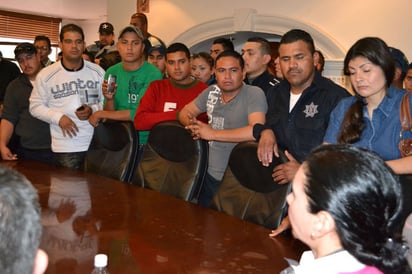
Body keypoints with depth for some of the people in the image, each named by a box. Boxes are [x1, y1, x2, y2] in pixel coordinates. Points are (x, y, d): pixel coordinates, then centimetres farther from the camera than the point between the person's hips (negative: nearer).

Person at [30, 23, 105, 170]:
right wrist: (59, 117, -11)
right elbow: (35, 106, 3)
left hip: (96, 143, 2)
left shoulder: (97, 71, 5)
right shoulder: (46, 75, 0)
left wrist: (93, 110, -11)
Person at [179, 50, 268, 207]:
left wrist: (212, 133, -21)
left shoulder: (254, 94, -14)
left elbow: (256, 131, -27)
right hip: (210, 175, 6)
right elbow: (185, 112, 15)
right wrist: (192, 124, -11)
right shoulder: (212, 92, 4)